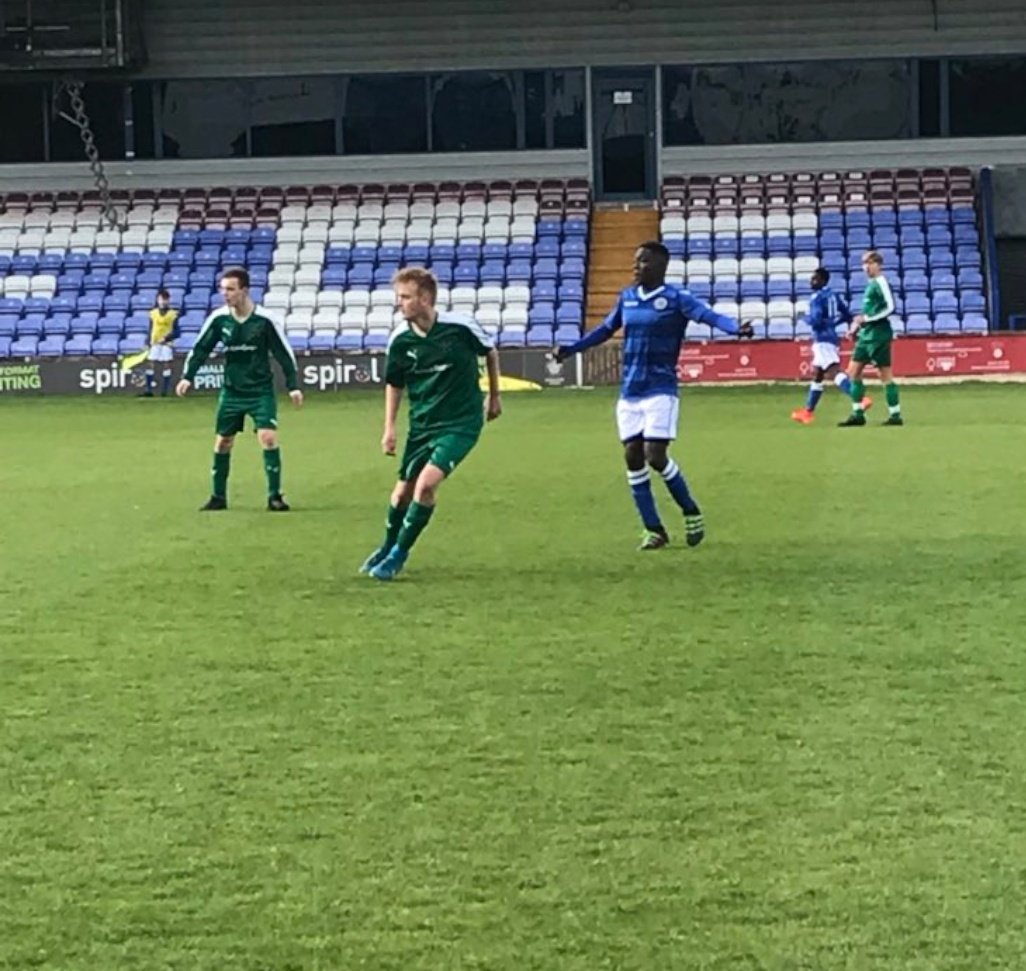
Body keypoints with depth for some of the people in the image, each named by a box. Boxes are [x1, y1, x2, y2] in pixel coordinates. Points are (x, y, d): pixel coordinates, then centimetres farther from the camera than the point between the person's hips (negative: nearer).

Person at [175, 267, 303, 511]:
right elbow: (201, 348, 3)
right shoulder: (218, 318, -6)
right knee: (222, 442, 7)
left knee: (268, 438, -15)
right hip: (231, 391, 3)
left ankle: (275, 496, -5)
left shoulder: (265, 320, -13)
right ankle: (218, 497, 20)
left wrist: (293, 386, -9)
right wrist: (188, 376, -8)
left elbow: (284, 353, -6)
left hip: (261, 390, -3)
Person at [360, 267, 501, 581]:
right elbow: (394, 384, 8)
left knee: (426, 484, -20)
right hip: (422, 424, 4)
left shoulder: (460, 327, -17)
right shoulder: (400, 339, -9)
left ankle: (398, 555, -4)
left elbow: (490, 352, 4)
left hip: (461, 422, -4)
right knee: (403, 491, 10)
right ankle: (387, 547, 37)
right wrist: (390, 428, 2)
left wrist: (494, 396, 12)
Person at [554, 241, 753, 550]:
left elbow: (708, 315, -25)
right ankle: (654, 530, 11)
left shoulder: (675, 298, -9)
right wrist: (571, 349, 29)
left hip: (660, 390, -6)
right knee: (633, 457, 1)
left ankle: (692, 513, 9)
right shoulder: (627, 298, 9)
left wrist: (735, 327, -44)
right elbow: (606, 329, 25)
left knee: (655, 456, -14)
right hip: (629, 392, 6)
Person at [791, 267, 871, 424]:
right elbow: (847, 315, 16)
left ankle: (861, 400, -37)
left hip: (823, 339, -10)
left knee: (834, 372, -21)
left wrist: (808, 319, -2)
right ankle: (808, 411, 30)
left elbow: (815, 320, -23)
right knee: (817, 375, 20)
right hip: (832, 338, 10)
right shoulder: (833, 296, 13)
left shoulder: (817, 298, -12)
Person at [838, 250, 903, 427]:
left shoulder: (880, 282, -10)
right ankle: (857, 414, 12)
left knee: (886, 375, -5)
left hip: (878, 334, -10)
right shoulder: (870, 284, 16)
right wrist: (858, 325, 16)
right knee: (853, 371, 7)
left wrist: (867, 319, -18)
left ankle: (895, 415, 1)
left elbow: (890, 308, -19)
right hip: (866, 334, 10)